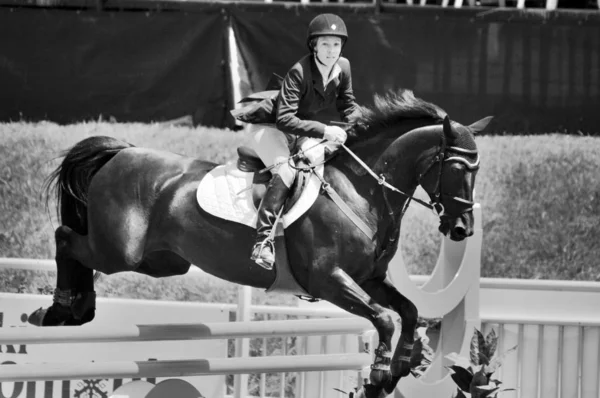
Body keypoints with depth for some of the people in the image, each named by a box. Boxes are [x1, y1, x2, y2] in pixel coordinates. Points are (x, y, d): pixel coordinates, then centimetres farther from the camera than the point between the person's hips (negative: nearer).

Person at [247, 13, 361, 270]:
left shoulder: (343, 68, -6)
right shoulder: (299, 72, -27)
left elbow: (348, 106, 10)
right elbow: (285, 119, -33)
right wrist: (323, 130, -40)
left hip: (308, 133, 8)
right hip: (272, 129, -8)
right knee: (285, 172, -32)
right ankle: (263, 239, -39)